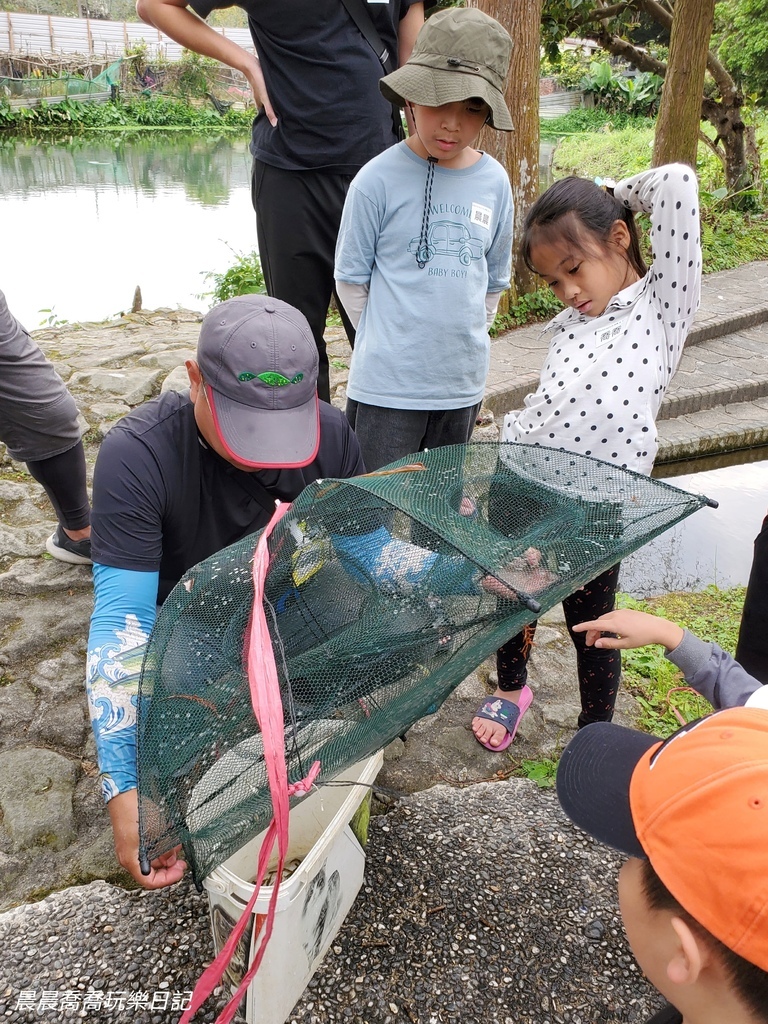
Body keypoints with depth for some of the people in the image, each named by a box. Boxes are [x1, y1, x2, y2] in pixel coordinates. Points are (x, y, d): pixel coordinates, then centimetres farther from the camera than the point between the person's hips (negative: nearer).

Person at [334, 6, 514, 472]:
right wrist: (390, 342, 1)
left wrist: (466, 339, 11)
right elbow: (351, 280, -1)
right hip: (386, 385, -4)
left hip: (463, 385, 4)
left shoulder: (495, 182, 2)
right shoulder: (379, 179, -10)